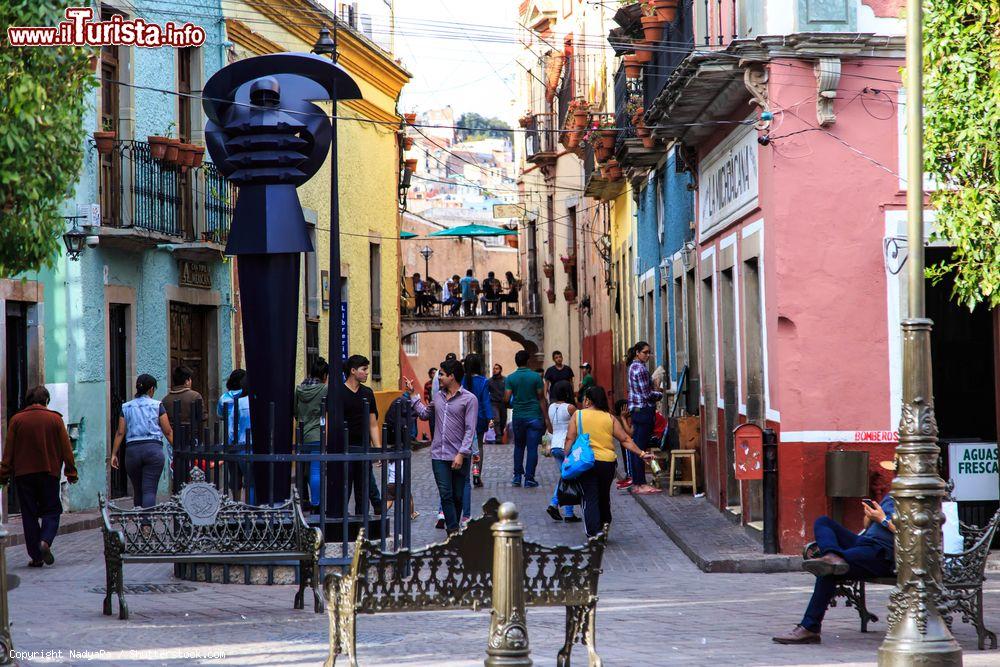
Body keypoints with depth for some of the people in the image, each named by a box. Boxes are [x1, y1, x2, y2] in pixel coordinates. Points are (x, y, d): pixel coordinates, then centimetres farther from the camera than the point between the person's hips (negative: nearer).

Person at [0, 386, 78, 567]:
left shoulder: (16, 420, 0)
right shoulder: (55, 419, -1)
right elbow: (66, 448, 1)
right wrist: (71, 472, 7)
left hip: (23, 473, 1)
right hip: (49, 472, -1)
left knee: (29, 515, 6)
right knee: (51, 511, 8)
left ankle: (36, 556, 4)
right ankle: (45, 541, -19)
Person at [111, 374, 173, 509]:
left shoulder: (126, 407, 10)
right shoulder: (157, 406, 3)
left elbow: (120, 433, 7)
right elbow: (168, 432, 3)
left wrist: (114, 454, 10)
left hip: (132, 450, 3)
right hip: (153, 449, -3)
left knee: (137, 491, 15)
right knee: (149, 490, -7)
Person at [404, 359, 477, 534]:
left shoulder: (469, 399, -6)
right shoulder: (438, 396, 12)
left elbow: (470, 430, -11)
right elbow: (425, 414, 29)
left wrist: (461, 454, -17)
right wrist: (412, 395, 26)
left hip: (459, 457, -4)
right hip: (439, 455, 4)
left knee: (458, 496, 7)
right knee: (445, 494, -6)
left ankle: (452, 526, 21)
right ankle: (453, 530, -9)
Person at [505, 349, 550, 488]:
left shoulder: (510, 378, -2)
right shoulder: (536, 377, -6)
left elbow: (507, 399, -6)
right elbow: (542, 399, -5)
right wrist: (546, 419, 0)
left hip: (518, 417, 2)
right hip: (534, 417, -2)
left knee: (519, 446, 17)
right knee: (532, 448, 1)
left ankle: (517, 476, 16)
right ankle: (529, 479, 0)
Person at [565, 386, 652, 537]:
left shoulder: (578, 415, 3)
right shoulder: (610, 418, 9)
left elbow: (570, 439, -4)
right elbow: (625, 439, 5)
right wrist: (641, 454, 7)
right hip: (608, 462, 2)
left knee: (590, 498, -2)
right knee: (604, 496, 22)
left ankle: (593, 532, -13)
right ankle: (604, 523, 29)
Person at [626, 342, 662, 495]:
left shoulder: (633, 366, 15)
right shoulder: (641, 369, -15)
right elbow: (646, 394, -17)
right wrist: (659, 395, 1)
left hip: (635, 409, 10)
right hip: (643, 410, -10)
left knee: (636, 446, 11)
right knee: (641, 448, -7)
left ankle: (637, 483, 15)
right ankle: (640, 484, -6)